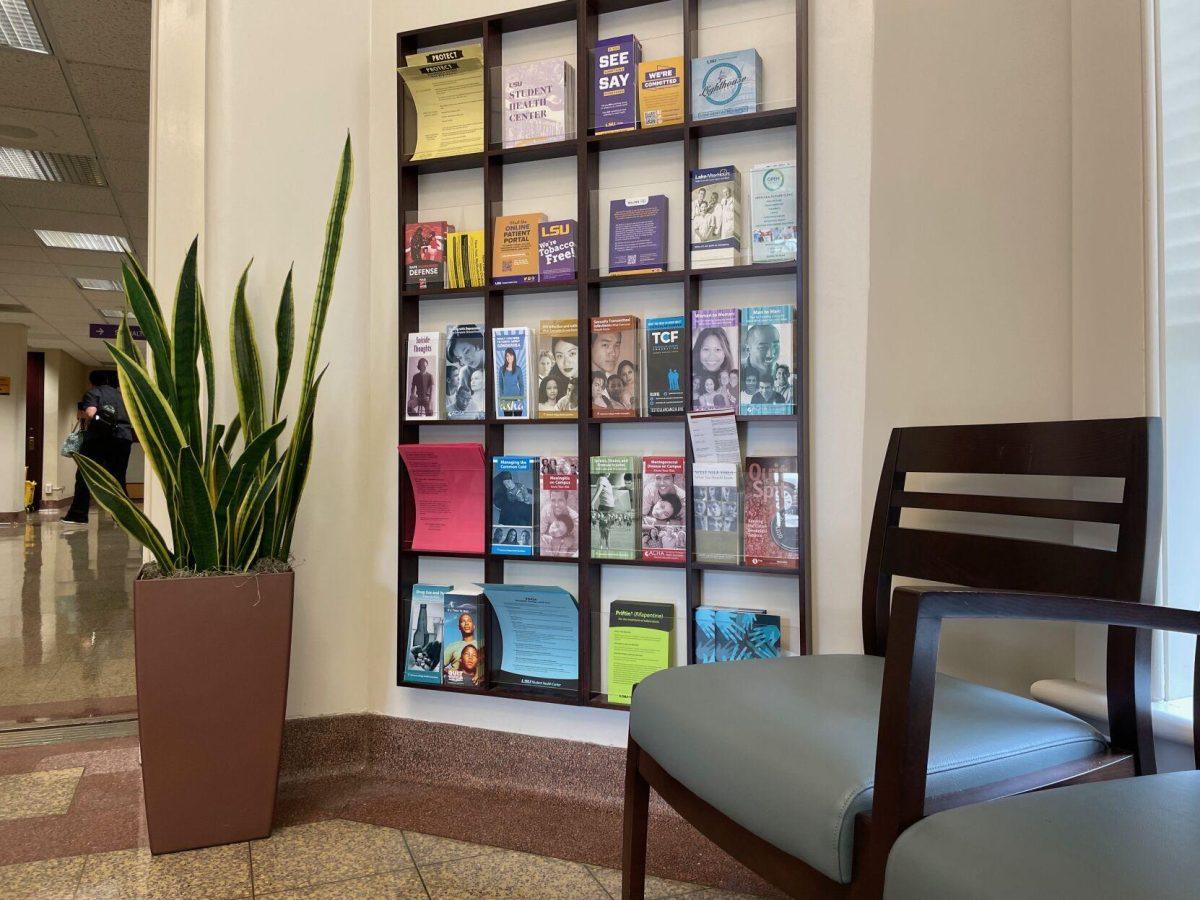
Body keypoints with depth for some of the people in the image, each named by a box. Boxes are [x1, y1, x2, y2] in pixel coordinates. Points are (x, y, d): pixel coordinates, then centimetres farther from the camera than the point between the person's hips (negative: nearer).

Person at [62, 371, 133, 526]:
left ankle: (78, 515, 3)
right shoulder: (120, 394, 21)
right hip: (124, 437, 5)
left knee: (84, 476, 4)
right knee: (118, 478, 10)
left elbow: (90, 413, -12)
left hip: (99, 437, -4)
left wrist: (81, 415, 7)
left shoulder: (93, 392, 4)